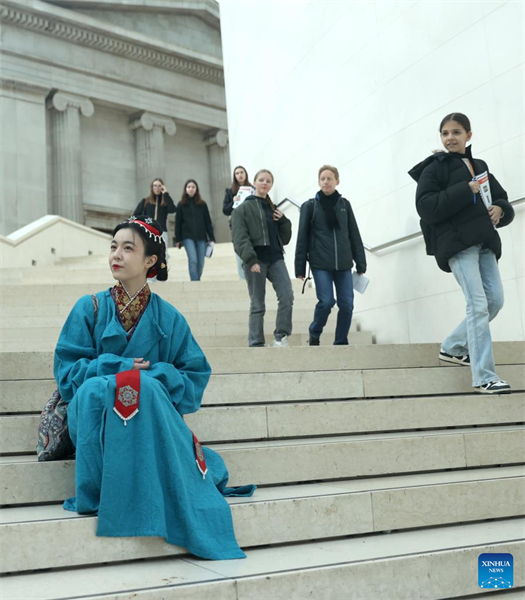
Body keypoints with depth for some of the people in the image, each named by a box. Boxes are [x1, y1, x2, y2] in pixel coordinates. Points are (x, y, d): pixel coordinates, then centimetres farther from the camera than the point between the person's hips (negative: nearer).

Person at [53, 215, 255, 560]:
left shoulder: (169, 318, 6)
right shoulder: (90, 309, 5)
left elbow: (196, 377, 3)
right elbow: (66, 370, -1)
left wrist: (155, 373, -16)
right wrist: (117, 367, -16)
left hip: (153, 415, 0)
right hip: (95, 413, 0)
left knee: (144, 386, -34)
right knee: (98, 386, -34)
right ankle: (103, 493, -25)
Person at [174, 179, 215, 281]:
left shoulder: (202, 204, 8)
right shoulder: (181, 205, 6)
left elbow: (208, 222, 8)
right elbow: (178, 223, 6)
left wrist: (211, 238, 3)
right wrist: (178, 239, 2)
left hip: (201, 236, 2)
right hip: (188, 236, -2)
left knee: (200, 262, 1)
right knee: (193, 260, -15)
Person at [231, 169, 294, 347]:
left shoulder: (274, 209, 22)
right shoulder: (243, 209, 5)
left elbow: (285, 238, 23)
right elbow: (240, 237, -8)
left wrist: (283, 220, 5)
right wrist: (250, 259, -20)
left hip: (275, 258, 4)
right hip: (255, 260, -4)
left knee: (287, 296, -13)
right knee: (257, 304, -2)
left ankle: (280, 337, -3)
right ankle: (256, 344, 5)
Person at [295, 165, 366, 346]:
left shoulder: (344, 204, 10)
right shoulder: (310, 206, 3)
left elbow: (354, 235, 11)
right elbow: (302, 238, 2)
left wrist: (361, 264, 8)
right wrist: (300, 268, -1)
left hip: (343, 264, 3)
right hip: (320, 264, -3)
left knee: (347, 305, -2)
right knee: (326, 301, -13)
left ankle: (341, 342, 14)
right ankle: (314, 334, 14)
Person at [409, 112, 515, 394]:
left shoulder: (479, 167, 21)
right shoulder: (434, 167, 4)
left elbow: (502, 199, 23)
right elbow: (425, 205, -10)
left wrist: (500, 209, -2)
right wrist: (466, 190, -14)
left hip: (483, 242, 6)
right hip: (457, 241, -6)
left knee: (495, 299, 0)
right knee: (478, 305, -13)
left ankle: (452, 348, 19)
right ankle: (484, 377, -10)